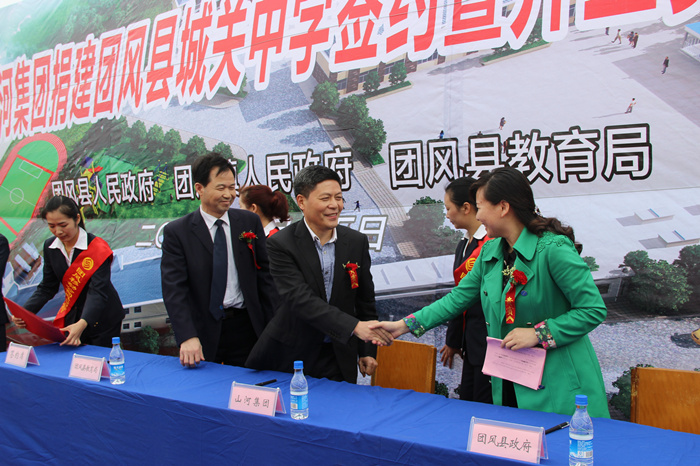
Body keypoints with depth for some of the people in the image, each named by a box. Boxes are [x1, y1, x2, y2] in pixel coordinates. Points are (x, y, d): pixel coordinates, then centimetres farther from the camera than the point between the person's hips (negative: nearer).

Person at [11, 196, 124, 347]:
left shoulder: (98, 248, -20)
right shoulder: (50, 247, -1)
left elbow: (98, 291, -28)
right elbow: (47, 288, 3)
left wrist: (82, 324, -44)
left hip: (103, 319, -5)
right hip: (71, 317, 5)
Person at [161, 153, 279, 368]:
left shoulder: (250, 222, 4)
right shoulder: (176, 232, -3)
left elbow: (265, 273, 5)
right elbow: (173, 289, -10)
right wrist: (187, 337, -21)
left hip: (247, 327, 2)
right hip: (204, 334, -2)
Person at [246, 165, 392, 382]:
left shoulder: (357, 242, 0)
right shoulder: (281, 244, -13)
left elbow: (365, 300, 8)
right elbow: (300, 299, -24)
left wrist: (367, 350, 7)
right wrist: (354, 326, -33)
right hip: (290, 355, -3)